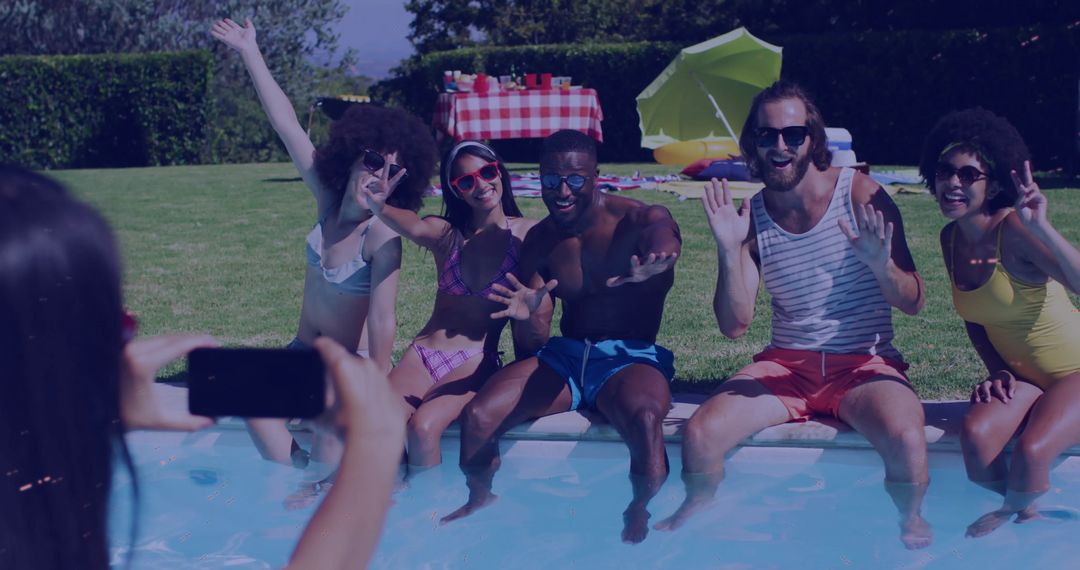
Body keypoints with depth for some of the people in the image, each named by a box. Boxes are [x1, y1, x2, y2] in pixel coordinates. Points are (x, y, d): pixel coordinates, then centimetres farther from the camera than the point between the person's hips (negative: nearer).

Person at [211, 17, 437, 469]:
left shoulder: (382, 236, -22)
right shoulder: (328, 199, -6)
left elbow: (382, 322, -25)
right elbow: (286, 123, -2)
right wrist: (249, 51, 2)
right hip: (302, 353, 6)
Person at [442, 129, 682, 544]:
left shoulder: (640, 221, -7)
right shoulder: (540, 240, 7)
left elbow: (665, 243, -34)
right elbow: (530, 345, 6)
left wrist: (654, 266, -60)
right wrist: (526, 317, -20)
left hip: (631, 358, -4)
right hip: (564, 357, 4)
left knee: (644, 416, -40)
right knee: (476, 416, -20)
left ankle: (638, 514, -11)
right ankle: (480, 500, 12)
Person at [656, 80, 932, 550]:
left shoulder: (860, 195, -6)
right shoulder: (751, 217, 2)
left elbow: (913, 302, -6)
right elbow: (734, 325, -3)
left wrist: (880, 264, -27)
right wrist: (729, 250, -17)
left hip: (864, 365, -2)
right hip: (786, 365, 2)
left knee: (907, 441, -32)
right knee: (699, 435, -21)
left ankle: (911, 521, 3)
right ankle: (697, 511, 15)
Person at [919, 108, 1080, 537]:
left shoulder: (1014, 229, -23)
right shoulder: (951, 238, -2)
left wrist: (1041, 229, -50)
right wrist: (997, 371, 0)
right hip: (1021, 376, 6)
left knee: (1031, 451, -29)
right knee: (976, 434, -24)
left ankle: (1015, 514, 7)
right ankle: (1023, 514, 6)